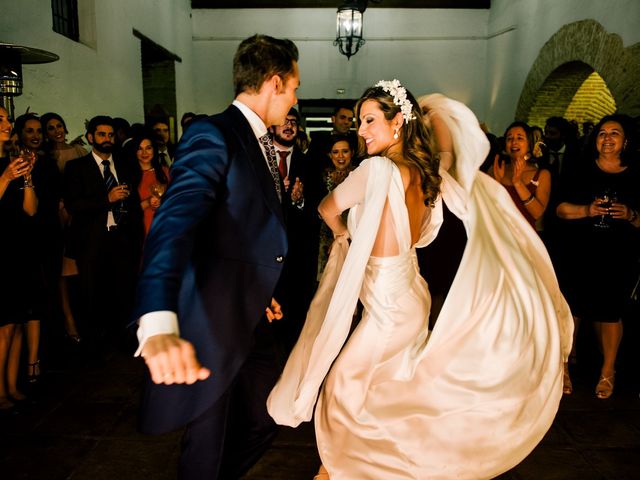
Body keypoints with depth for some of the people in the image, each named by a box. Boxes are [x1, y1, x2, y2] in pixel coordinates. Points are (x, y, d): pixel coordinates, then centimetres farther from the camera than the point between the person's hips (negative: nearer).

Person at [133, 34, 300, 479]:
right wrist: (160, 324, -46)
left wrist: (265, 290, 12)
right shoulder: (212, 137, -18)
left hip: (254, 321, 8)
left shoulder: (264, 143, 10)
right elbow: (175, 222, -33)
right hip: (214, 324, -8)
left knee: (263, 423, 21)